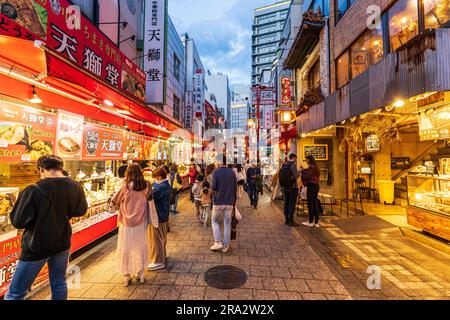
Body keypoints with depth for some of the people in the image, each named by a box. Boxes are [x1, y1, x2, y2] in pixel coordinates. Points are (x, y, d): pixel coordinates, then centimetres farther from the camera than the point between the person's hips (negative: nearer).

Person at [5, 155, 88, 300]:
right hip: (63, 244, 5)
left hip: (37, 246, -4)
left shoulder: (33, 191, -23)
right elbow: (81, 210, 5)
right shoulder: (75, 187, -8)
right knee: (59, 283, 22)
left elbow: (17, 221, -15)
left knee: (14, 294, 14)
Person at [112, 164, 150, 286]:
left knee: (125, 249, 15)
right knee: (140, 247, 17)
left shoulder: (125, 187, -15)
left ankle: (127, 276, 25)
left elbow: (116, 203, -6)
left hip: (127, 222, -2)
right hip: (141, 222, 2)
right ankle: (141, 274, 28)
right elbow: (148, 199, -1)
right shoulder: (146, 186, -10)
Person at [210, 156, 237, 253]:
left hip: (218, 201, -3)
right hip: (229, 202, 3)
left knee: (215, 221, 17)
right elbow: (235, 188, 4)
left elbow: (213, 187, -15)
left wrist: (211, 188, 9)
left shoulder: (216, 172, -10)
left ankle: (218, 242, 11)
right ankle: (225, 246, 18)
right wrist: (234, 200, 14)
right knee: (227, 223, 11)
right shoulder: (232, 172, 1)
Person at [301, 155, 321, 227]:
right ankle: (316, 222, 15)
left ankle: (310, 222, 4)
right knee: (315, 203, 10)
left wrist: (302, 171, -2)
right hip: (316, 186, 9)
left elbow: (307, 176, -18)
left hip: (311, 186, -9)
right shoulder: (316, 167, 16)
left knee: (310, 203, -3)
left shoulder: (311, 166, -12)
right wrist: (304, 170, 20)